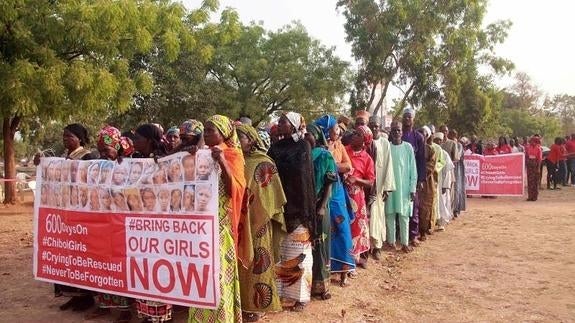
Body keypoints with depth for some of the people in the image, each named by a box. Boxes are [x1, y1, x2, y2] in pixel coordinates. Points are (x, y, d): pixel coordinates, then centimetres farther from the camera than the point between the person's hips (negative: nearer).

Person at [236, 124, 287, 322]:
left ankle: (256, 305, 15)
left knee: (256, 261, 3)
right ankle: (244, 301, 23)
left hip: (257, 220, -5)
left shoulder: (264, 163, -5)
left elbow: (269, 194, -6)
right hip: (238, 220, 5)